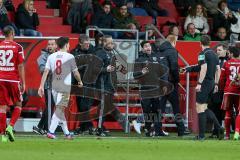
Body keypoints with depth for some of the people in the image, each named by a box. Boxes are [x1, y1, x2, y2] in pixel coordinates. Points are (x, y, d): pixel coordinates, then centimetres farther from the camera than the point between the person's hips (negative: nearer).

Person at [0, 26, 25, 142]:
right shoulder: (17, 47, -5)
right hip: (13, 79, -3)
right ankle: (10, 127, -7)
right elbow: (20, 66, -5)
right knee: (18, 105, 12)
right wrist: (23, 82, 0)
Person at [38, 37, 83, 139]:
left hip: (54, 86, 5)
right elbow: (75, 72, 0)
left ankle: (66, 133, 22)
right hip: (65, 86, -5)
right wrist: (80, 81, 19)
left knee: (60, 109, 14)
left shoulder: (51, 57, 6)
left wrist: (41, 86, 0)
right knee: (60, 109, -7)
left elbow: (46, 72, 0)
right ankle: (51, 131, -19)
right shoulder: (70, 57, -5)